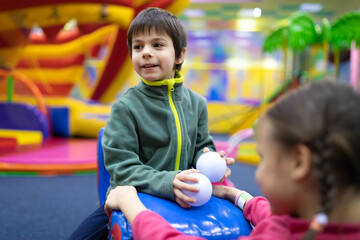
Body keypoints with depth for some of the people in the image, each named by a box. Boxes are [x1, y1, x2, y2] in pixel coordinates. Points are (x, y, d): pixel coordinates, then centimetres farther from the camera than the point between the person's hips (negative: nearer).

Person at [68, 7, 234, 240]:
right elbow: (123, 169, -16)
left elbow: (201, 146, 10)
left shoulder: (196, 103, 1)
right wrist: (168, 182, -31)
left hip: (180, 202, 3)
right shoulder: (125, 107, -12)